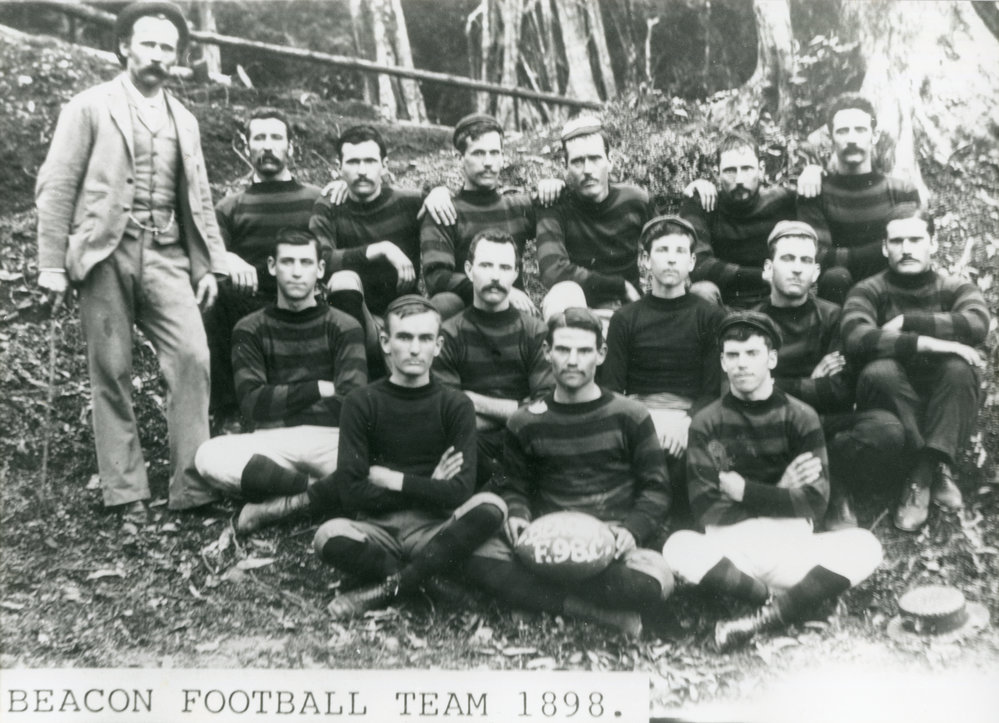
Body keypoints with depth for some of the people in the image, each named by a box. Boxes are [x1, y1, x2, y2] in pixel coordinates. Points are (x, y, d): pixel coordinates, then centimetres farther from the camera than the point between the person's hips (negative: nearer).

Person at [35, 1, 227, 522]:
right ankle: (125, 493, 7)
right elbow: (55, 188, 1)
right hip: (106, 253, -3)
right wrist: (52, 264, -5)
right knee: (111, 372, 0)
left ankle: (192, 484, -8)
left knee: (192, 356, -13)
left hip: (165, 255, 3)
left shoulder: (184, 121, 18)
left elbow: (199, 199, 19)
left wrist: (210, 264, 10)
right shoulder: (90, 107, 5)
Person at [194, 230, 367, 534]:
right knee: (209, 456, -31)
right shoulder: (250, 329, 9)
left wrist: (281, 408, -3)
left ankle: (284, 502, -18)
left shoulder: (344, 327, 6)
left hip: (331, 438, -1)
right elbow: (252, 403, -3)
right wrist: (319, 389, -3)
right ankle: (318, 488, -21)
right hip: (270, 443, 1)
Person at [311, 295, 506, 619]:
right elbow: (351, 493, -7)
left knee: (490, 507, -29)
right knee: (329, 537, -32)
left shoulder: (456, 405, 4)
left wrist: (392, 480, -6)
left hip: (434, 529, 1)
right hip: (377, 529, -1)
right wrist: (427, 488, -6)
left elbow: (460, 492, -7)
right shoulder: (362, 403, 2)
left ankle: (385, 588, -22)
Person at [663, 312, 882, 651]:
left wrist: (744, 491, -5)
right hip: (729, 550, -1)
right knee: (679, 547, -32)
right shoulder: (707, 423, 5)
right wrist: (779, 494, -7)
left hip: (791, 546, 1)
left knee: (864, 545, -25)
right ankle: (781, 600, -21)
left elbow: (815, 502, -1)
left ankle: (766, 617, -27)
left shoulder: (800, 417, 6)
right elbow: (706, 510, -4)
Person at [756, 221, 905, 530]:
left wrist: (783, 387, -2)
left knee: (886, 428, -30)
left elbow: (840, 391, -2)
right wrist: (812, 386, -3)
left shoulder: (831, 316, 11)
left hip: (826, 426, 1)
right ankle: (828, 487, -21)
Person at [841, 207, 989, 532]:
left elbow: (976, 325, -22)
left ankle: (923, 474, -26)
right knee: (879, 371, -31)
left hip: (943, 404, 1)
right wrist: (926, 343, -31)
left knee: (960, 368, -28)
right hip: (888, 407, -1)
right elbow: (857, 339, -24)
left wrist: (906, 321, -21)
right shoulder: (868, 291, -2)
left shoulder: (957, 289, 2)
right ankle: (936, 469, -22)